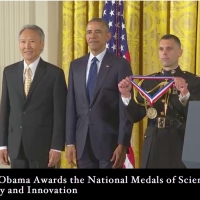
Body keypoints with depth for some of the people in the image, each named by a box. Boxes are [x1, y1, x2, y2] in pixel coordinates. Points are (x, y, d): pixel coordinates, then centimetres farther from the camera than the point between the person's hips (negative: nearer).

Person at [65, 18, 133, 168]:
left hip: (109, 140, -4)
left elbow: (126, 107, -6)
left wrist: (122, 144, -12)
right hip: (82, 142, 4)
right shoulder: (76, 65, 11)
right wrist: (70, 142, 3)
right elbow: (71, 106, 9)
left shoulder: (120, 64, -2)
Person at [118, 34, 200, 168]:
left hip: (180, 146, -3)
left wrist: (185, 95, -27)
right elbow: (135, 116, 6)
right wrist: (126, 95, -9)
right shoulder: (148, 81, 9)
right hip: (152, 146, 3)